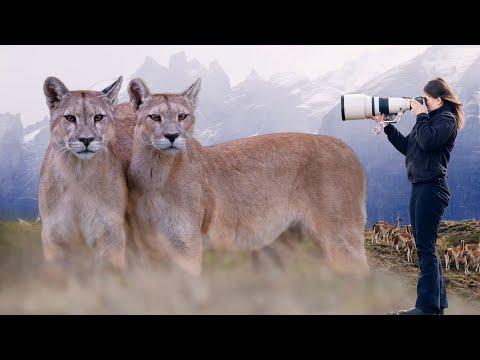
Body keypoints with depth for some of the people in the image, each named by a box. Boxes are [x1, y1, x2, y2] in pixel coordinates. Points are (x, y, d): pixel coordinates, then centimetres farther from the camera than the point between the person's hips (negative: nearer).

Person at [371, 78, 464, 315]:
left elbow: (428, 142, -23)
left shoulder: (446, 119, -7)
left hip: (432, 188, -10)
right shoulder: (429, 119, 19)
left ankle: (428, 306, -12)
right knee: (425, 246, 11)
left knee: (425, 247, -11)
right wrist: (386, 126, 14)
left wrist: (421, 116, -11)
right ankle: (438, 304, 16)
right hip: (419, 187, 10)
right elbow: (406, 146, 20)